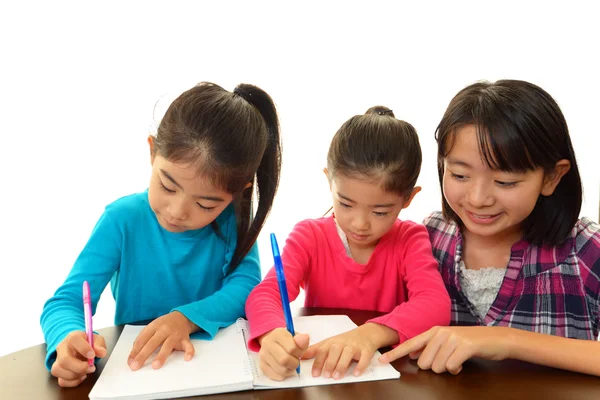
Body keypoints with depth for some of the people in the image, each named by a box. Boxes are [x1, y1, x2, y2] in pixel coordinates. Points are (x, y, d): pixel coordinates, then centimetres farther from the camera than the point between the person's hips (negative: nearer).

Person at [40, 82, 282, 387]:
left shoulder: (234, 217, -9)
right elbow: (64, 302, -12)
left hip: (218, 360, 1)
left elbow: (246, 283, -14)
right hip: (136, 371, 0)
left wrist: (186, 318, -28)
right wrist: (68, 338, -32)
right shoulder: (123, 219, -13)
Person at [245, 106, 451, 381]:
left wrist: (372, 333, -39)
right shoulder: (310, 236, -7)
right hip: (316, 368, 1)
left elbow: (436, 304, -22)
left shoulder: (410, 240, -7)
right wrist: (272, 336, -42)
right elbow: (265, 294, -19)